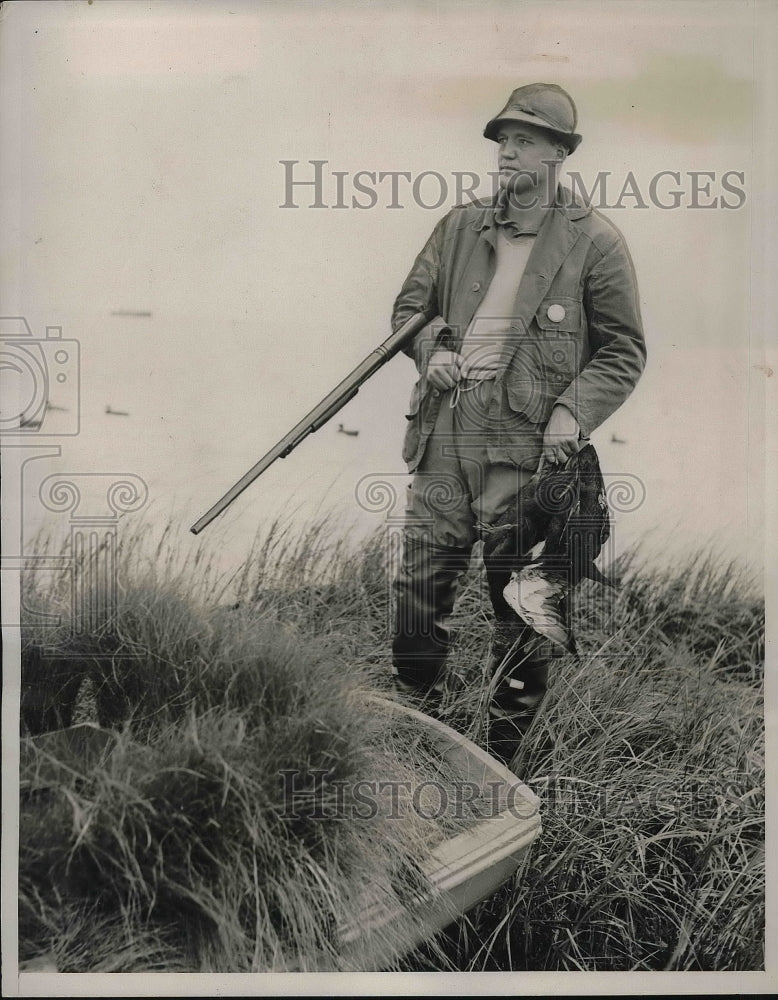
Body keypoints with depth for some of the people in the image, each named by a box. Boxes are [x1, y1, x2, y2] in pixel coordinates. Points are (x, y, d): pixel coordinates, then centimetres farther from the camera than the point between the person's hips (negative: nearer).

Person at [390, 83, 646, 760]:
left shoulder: (594, 240, 2)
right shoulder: (459, 226, 15)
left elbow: (624, 351, 2)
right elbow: (410, 305, 21)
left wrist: (572, 410, -13)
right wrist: (433, 347, -1)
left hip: (526, 439, -4)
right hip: (444, 430, 4)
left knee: (521, 602, 3)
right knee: (420, 582, 6)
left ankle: (508, 751, 19)